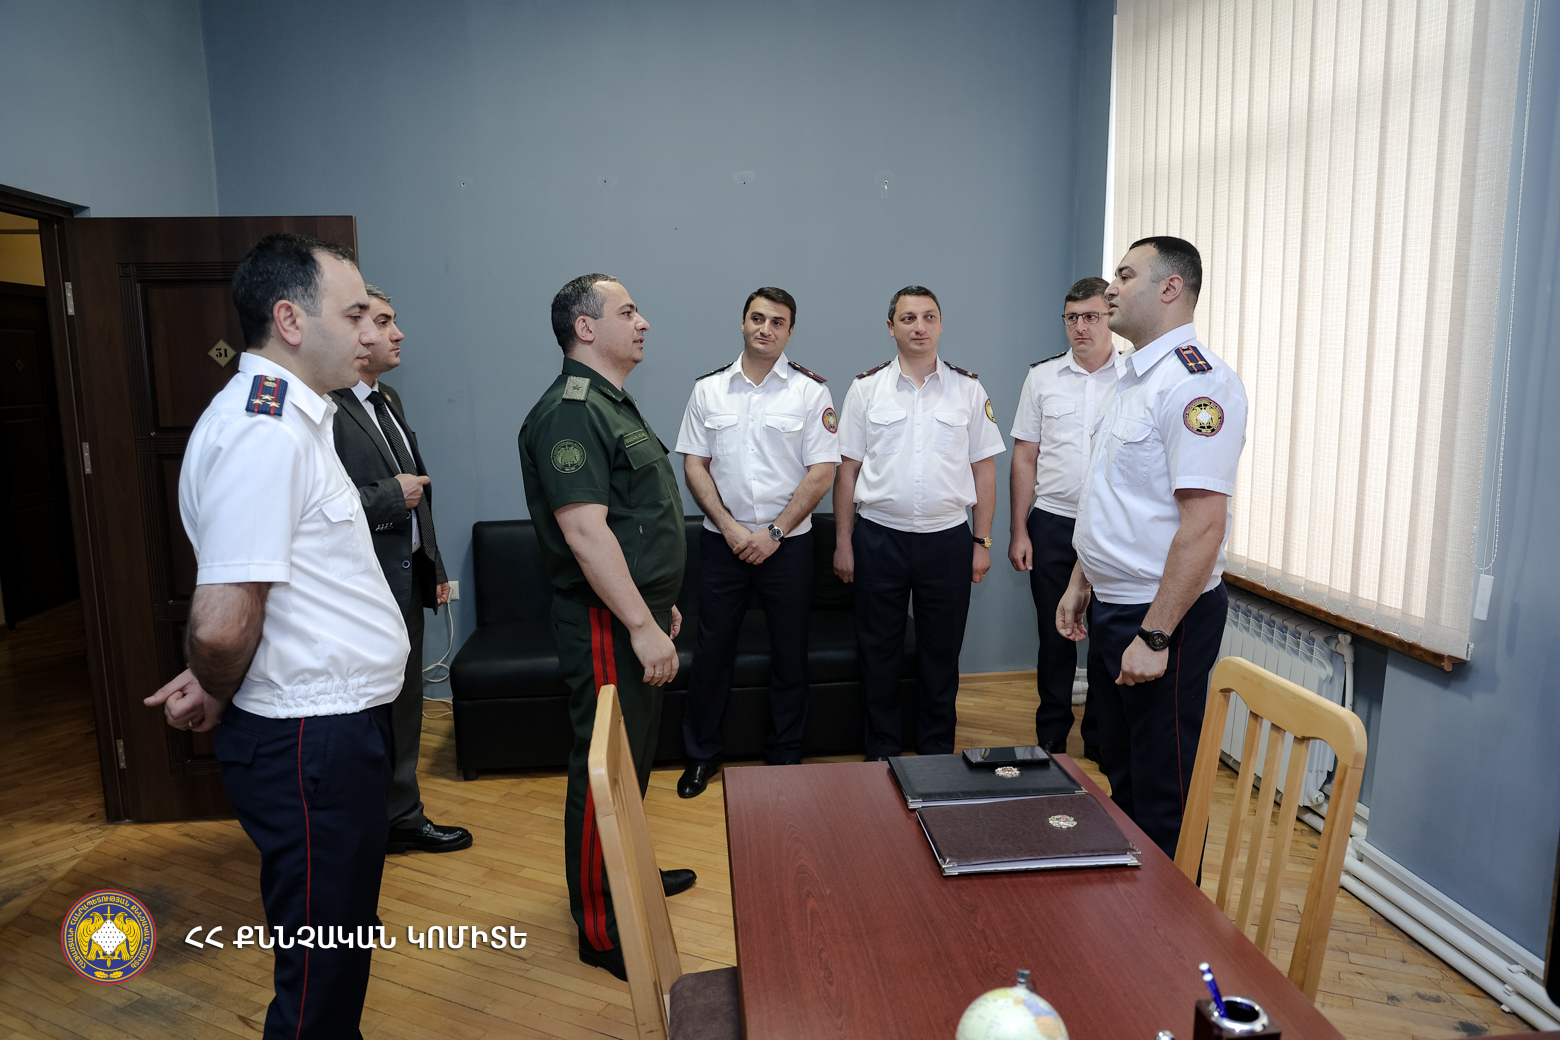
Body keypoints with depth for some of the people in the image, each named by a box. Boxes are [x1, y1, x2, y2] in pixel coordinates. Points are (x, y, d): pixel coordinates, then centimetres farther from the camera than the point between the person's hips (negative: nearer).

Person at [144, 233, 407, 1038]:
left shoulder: (288, 415, 12)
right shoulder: (265, 431, -21)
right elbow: (222, 625, -25)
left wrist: (214, 685, 7)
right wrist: (217, 697, -6)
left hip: (332, 725, 10)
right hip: (310, 739, -10)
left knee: (338, 956, 24)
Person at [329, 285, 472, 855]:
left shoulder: (388, 402, 15)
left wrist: (434, 567, 19)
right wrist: (390, 495, -17)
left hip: (407, 579, 9)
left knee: (404, 704, 18)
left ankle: (402, 816, 33)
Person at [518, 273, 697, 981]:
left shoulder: (612, 404, 16)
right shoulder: (569, 412, -18)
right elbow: (585, 530, -26)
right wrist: (642, 625, -25)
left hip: (638, 614, 11)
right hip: (606, 625, -10)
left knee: (635, 755, 21)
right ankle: (602, 929, 13)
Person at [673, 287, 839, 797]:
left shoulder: (810, 391, -2)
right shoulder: (708, 388, 5)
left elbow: (822, 472, -6)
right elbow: (694, 464, 3)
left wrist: (774, 532, -11)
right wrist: (731, 527, -9)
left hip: (788, 542, -1)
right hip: (722, 541, 2)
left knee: (789, 653, 7)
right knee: (711, 648, 7)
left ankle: (785, 759, 24)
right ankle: (701, 755, 23)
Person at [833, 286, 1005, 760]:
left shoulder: (968, 389, 4)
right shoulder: (866, 388, 3)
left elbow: (984, 469, 5)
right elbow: (847, 470, 3)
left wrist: (982, 541, 1)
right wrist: (843, 542, -1)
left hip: (947, 538, 1)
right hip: (879, 538, 0)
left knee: (942, 652, 10)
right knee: (878, 650, 8)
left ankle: (938, 751, 27)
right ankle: (881, 750, 24)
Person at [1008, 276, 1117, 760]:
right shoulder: (1042, 376, 5)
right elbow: (1024, 457, 6)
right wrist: (1018, 530, 1)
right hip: (1053, 524, 1)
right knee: (1055, 635, 8)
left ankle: (1100, 738, 23)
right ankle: (1051, 738, 23)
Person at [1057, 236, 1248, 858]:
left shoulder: (1195, 381, -19)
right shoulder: (1133, 377, 13)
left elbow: (1203, 524, -26)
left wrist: (1155, 636, -25)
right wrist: (1080, 584, 18)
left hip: (1163, 618, -10)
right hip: (1111, 607, 10)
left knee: (1163, 803, 4)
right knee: (1121, 777, 22)